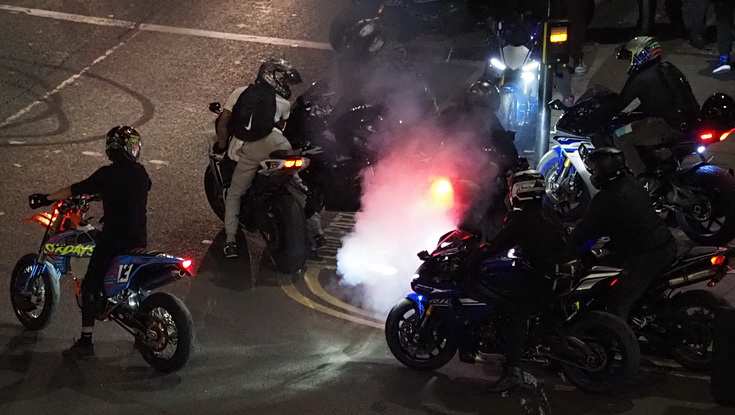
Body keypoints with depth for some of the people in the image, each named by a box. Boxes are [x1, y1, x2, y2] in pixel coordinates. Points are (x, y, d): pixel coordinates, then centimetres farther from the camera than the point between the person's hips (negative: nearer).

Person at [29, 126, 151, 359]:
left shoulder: (107, 175, -12)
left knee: (90, 286, 1)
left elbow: (77, 190, -9)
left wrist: (47, 198, 3)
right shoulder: (140, 173, 4)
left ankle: (86, 342, -3)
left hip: (113, 238, -6)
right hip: (139, 237, 6)